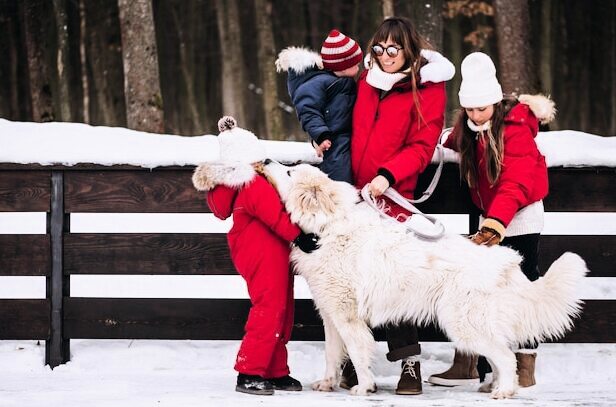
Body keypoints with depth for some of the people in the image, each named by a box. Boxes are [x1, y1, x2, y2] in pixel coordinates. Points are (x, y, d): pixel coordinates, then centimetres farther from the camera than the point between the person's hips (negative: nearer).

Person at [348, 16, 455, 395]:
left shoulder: (428, 88, -3)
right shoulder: (369, 79, 13)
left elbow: (422, 147, -8)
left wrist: (388, 176, -20)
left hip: (393, 195, -5)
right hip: (357, 192, 5)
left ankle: (410, 360, -4)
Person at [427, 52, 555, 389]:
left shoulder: (515, 127, -22)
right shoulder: (468, 127, 1)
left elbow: (517, 183, -29)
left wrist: (496, 221, -39)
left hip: (520, 216, -7)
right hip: (488, 215, 7)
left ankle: (525, 368, -1)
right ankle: (465, 364, 7)